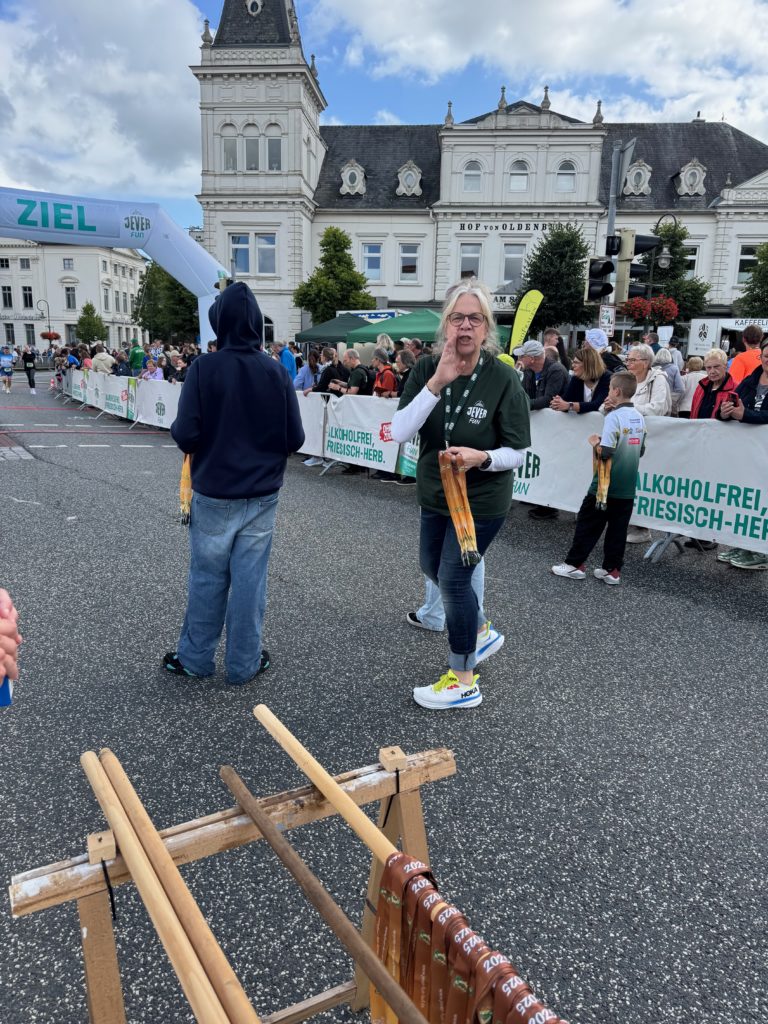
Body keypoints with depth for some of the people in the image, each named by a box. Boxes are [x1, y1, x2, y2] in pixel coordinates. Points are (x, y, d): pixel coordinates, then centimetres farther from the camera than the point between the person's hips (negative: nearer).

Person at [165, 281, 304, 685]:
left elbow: (185, 436, -17)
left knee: (207, 577, 11)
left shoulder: (203, 369, -12)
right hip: (262, 496, 2)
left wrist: (204, 439, 5)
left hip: (213, 494, -1)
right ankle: (244, 663, 20)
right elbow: (295, 439, -5)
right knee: (250, 579, 9)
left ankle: (195, 658, 26)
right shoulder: (277, 372, -5)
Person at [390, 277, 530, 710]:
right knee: (432, 567, 21)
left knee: (453, 577, -4)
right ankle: (479, 629, 49)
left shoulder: (503, 380, -19)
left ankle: (464, 680, 15)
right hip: (435, 495, 6)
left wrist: (481, 458, -35)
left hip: (482, 501, -6)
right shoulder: (426, 370, -10)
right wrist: (438, 383, -31)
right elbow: (400, 432, -21)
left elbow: (518, 453, -14)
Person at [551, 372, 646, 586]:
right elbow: (640, 449, 15)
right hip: (627, 486, 6)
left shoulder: (614, 416, -16)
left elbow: (605, 452, -23)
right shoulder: (639, 418, 7)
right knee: (618, 529, 9)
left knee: (588, 524, 5)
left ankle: (575, 564, 11)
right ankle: (612, 570, 13)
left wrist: (595, 441, -4)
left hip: (606, 485, -6)